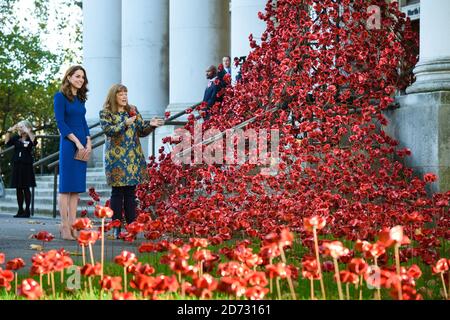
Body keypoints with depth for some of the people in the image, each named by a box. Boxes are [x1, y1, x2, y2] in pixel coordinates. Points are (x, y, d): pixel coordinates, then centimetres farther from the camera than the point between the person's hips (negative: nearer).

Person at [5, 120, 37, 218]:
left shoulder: (30, 138, -4)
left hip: (26, 166, -4)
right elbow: (7, 142, 2)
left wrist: (28, 132, -28)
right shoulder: (16, 138, 8)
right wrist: (9, 131, -6)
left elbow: (34, 142, -24)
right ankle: (20, 210, 14)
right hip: (17, 165, 5)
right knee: (18, 189, 7)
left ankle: (27, 210, 3)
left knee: (26, 188, -2)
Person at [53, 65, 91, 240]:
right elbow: (60, 122, -10)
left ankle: (73, 226, 5)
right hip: (68, 145, -7)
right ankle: (65, 227, -6)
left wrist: (88, 142, 2)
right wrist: (77, 142, -15)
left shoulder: (80, 99, 17)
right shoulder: (60, 97, -4)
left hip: (82, 146, 7)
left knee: (77, 187, 4)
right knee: (66, 187, -6)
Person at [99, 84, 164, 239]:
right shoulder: (105, 113, 0)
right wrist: (125, 124, -25)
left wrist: (150, 125, -7)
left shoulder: (133, 111, 13)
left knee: (131, 192, 5)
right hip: (116, 157, -4)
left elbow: (142, 131, 13)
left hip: (134, 157, 4)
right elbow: (108, 130, -16)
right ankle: (116, 228, 1)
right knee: (117, 192, -3)